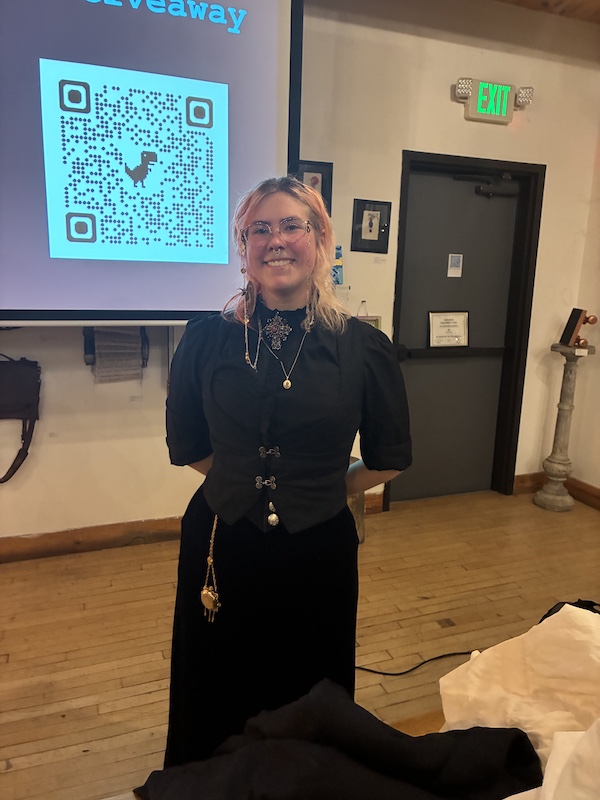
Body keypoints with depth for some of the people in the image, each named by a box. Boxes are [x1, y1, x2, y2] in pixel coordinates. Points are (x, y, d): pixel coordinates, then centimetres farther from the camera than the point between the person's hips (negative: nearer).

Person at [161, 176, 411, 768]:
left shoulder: (364, 348, -9)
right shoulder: (206, 340, -6)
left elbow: (389, 459, 3)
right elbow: (187, 446, 5)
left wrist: (323, 488, 3)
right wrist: (270, 482, 4)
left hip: (318, 551, 0)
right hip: (221, 548, 1)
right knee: (215, 710, 21)